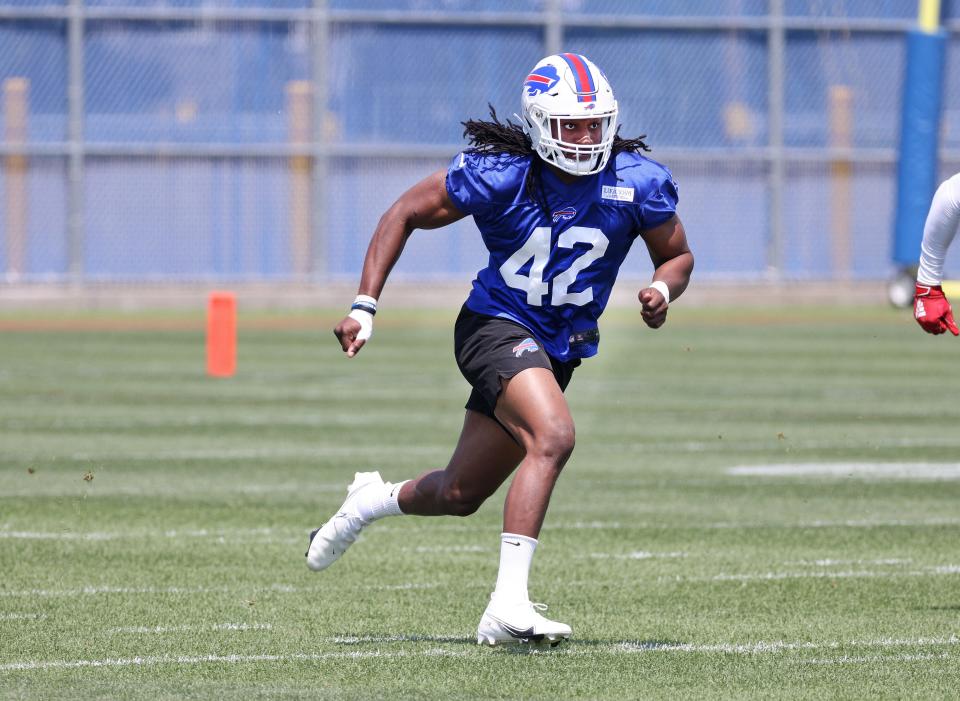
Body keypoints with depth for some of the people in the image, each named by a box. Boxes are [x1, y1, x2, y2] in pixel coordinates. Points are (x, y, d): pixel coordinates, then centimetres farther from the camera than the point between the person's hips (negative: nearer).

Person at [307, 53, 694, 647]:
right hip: (497, 326, -5)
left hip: (561, 348, 5)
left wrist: (663, 290, -18)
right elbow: (405, 215, -6)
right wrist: (365, 307, -12)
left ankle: (372, 501, 48)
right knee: (553, 436, -32)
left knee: (459, 496, 14)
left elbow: (677, 256, 6)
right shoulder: (499, 175, -18)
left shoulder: (637, 181, -10)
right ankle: (507, 607, -33)